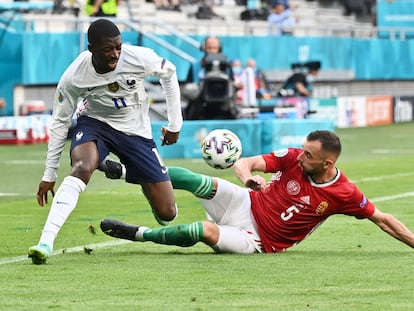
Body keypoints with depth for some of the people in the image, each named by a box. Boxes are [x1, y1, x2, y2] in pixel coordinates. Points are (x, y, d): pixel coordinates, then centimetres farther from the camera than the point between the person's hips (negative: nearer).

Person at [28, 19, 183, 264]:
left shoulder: (139, 58, -25)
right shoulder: (73, 78, -24)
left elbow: (168, 73, -2)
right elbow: (60, 123, -9)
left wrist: (175, 124, 2)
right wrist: (49, 175, -5)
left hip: (136, 131, 1)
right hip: (95, 124, -1)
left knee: (167, 213, -2)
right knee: (82, 168, -38)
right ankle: (45, 243, -42)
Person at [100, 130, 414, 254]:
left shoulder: (344, 194, -15)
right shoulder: (294, 158, -11)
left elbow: (381, 219, -4)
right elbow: (245, 163, -11)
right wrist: (247, 176, -35)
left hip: (257, 240, -3)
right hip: (246, 204, 3)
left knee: (203, 231, -30)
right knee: (199, 181, -22)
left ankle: (139, 234, -12)